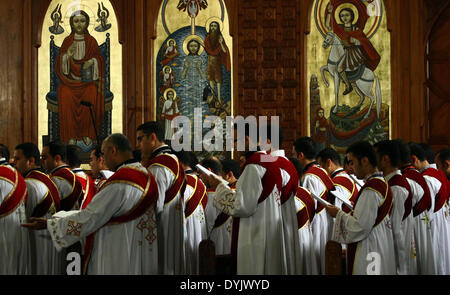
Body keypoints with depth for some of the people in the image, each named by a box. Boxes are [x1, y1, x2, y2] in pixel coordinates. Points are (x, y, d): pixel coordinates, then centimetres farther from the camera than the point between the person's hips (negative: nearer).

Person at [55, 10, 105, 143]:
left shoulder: (91, 41, 5)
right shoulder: (67, 41, 6)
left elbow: (97, 59, 8)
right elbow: (61, 63, 3)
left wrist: (91, 62, -15)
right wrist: (68, 54, -17)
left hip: (87, 79, 0)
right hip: (70, 79, 0)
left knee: (90, 97, -31)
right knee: (67, 97, -30)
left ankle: (87, 135, -20)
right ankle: (71, 136, -24)